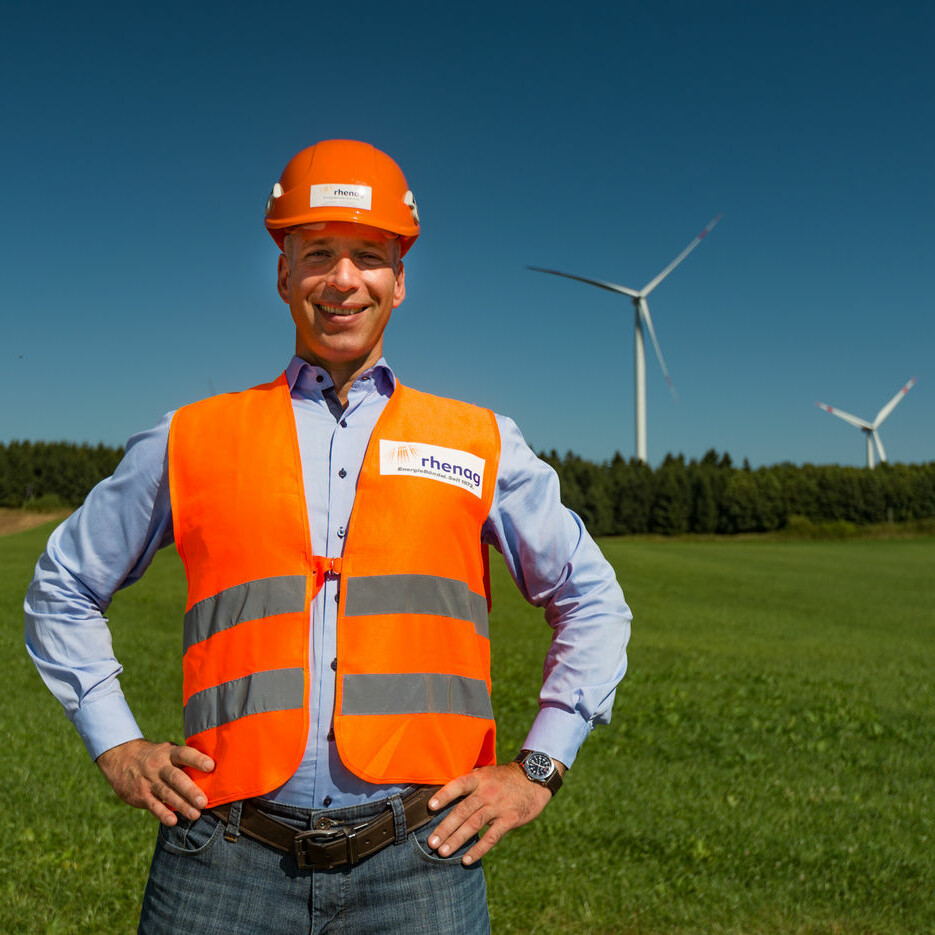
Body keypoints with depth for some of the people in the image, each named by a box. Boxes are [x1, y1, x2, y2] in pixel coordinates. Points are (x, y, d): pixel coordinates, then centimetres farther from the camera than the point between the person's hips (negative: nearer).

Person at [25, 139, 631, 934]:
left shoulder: (478, 444, 9)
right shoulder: (191, 440, 9)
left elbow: (594, 604, 16)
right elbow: (64, 589, 21)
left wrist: (539, 769, 7)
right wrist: (117, 747, 11)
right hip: (228, 869, 1)